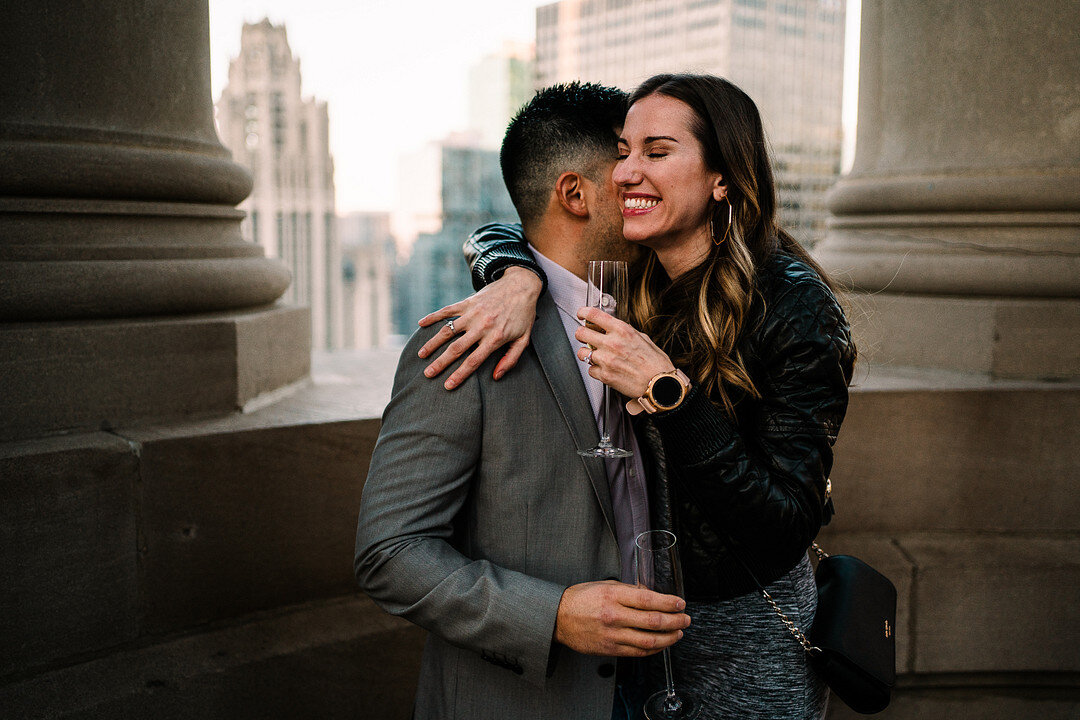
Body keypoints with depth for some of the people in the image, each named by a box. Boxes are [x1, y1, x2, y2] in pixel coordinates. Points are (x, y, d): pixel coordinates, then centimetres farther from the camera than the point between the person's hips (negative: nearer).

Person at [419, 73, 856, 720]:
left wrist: (670, 392, -33)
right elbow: (496, 237, 3)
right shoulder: (634, 276, -6)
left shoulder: (794, 307, -22)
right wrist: (518, 278, -20)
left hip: (748, 636, -5)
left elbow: (787, 524, -25)